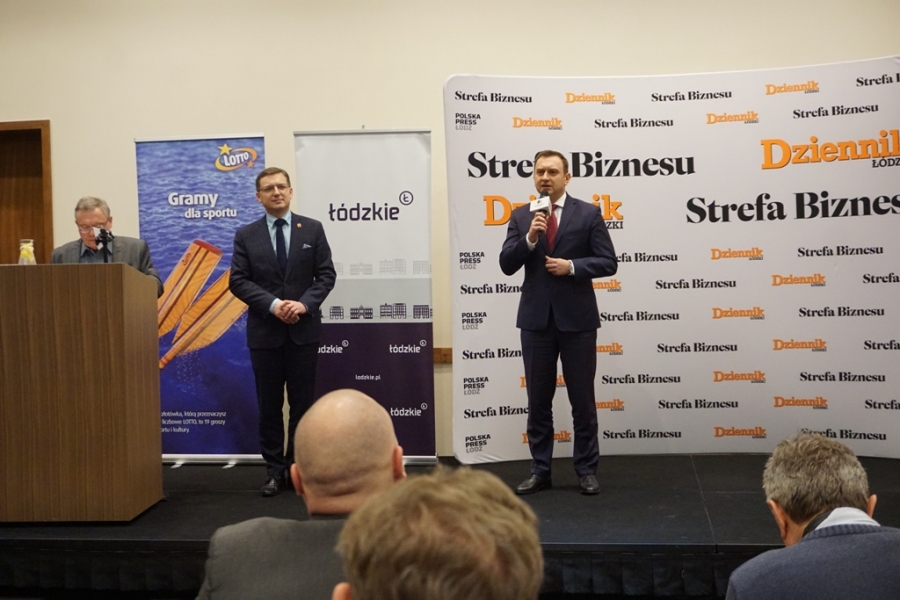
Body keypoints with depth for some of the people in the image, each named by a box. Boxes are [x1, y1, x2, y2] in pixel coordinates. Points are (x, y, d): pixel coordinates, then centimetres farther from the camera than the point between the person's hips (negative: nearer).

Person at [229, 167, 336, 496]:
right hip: (264, 331, 0)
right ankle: (275, 471, 14)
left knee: (302, 402, 6)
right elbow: (238, 281, -3)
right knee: (269, 405, 5)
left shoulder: (312, 229, 4)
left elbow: (326, 274, 1)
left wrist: (304, 304, -15)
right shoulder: (246, 235, 4)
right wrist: (272, 304, -16)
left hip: (304, 329, 0)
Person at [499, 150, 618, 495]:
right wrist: (529, 238, -16)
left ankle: (586, 470, 16)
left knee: (582, 399, 5)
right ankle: (540, 471, 18)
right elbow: (507, 265, -2)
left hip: (577, 318, -2)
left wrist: (572, 266, -16)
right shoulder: (520, 217, 6)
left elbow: (608, 263, -3)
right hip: (536, 318, 2)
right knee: (538, 400, 8)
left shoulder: (588, 214, 0)